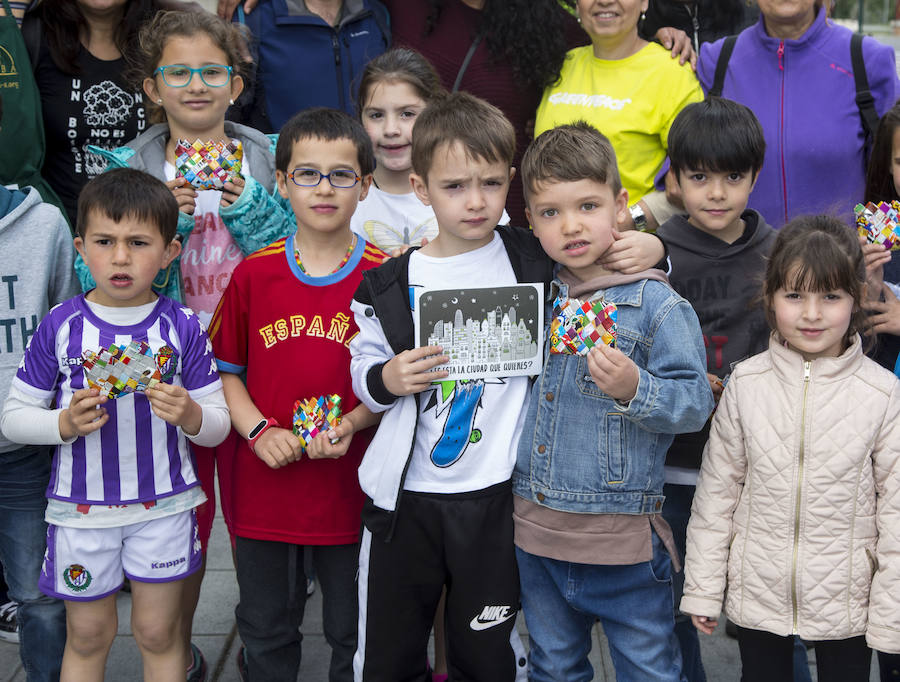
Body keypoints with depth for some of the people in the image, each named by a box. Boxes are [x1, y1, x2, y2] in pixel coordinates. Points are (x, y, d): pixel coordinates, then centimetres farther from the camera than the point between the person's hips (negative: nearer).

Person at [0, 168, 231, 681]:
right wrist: (65, 424, -19)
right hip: (81, 508, 0)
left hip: (163, 505, 0)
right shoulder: (61, 326, -6)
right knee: (88, 635, 15)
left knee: (158, 633, 12)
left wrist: (191, 416, -23)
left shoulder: (182, 327, -6)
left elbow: (219, 424, -1)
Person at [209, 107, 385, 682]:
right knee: (266, 631, 17)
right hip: (265, 482, 2)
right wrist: (259, 431, -10)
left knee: (355, 632, 14)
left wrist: (350, 424, -17)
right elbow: (226, 371, 5)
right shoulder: (253, 275, -1)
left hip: (351, 482, -1)